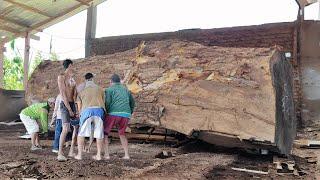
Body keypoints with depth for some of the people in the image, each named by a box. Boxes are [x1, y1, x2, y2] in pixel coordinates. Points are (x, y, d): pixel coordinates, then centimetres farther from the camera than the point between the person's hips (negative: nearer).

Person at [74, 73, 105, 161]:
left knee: (81, 133, 10)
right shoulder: (100, 89, 22)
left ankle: (79, 154, 8)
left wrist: (81, 114, 29)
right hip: (99, 110, 1)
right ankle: (98, 155, 8)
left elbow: (79, 106, 16)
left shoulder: (82, 90, 20)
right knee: (99, 134, 7)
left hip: (87, 110, -1)